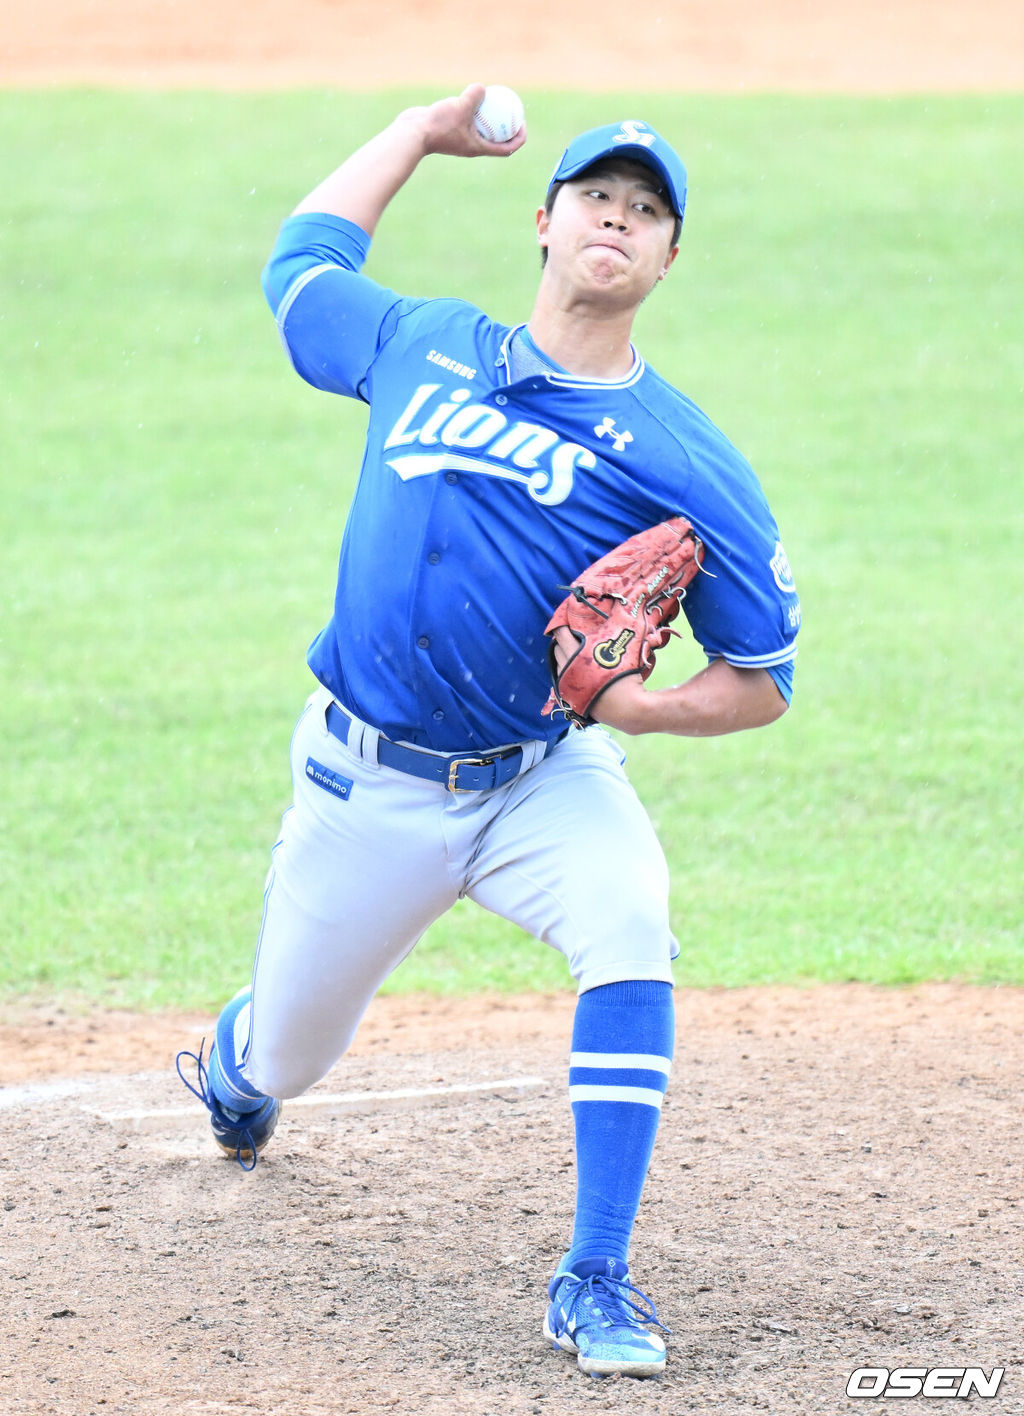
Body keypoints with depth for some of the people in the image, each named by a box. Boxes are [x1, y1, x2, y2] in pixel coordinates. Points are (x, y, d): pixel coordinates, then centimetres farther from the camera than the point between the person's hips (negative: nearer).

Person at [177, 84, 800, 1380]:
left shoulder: (686, 465, -7)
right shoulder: (422, 346, 3)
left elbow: (761, 680, -4)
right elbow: (302, 262, 23)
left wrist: (639, 704, -22)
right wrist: (422, 131, 23)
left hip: (544, 781, -2)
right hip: (365, 785, 2)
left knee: (630, 928, -33)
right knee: (285, 1060, 13)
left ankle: (595, 1284, -28)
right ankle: (236, 1057, 56)